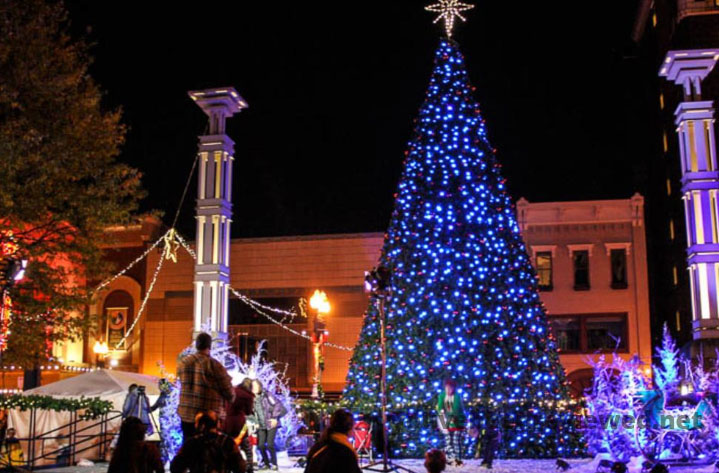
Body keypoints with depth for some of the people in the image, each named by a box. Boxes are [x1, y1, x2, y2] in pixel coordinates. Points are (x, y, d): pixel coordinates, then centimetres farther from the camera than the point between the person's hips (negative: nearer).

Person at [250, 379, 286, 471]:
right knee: (261, 445, -3)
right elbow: (251, 412, 17)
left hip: (271, 424, -5)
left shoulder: (266, 395, -10)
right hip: (261, 426, 5)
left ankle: (274, 464, 6)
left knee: (270, 444, -11)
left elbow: (277, 405, -12)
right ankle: (266, 463, 16)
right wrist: (255, 422, 8)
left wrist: (275, 418, -13)